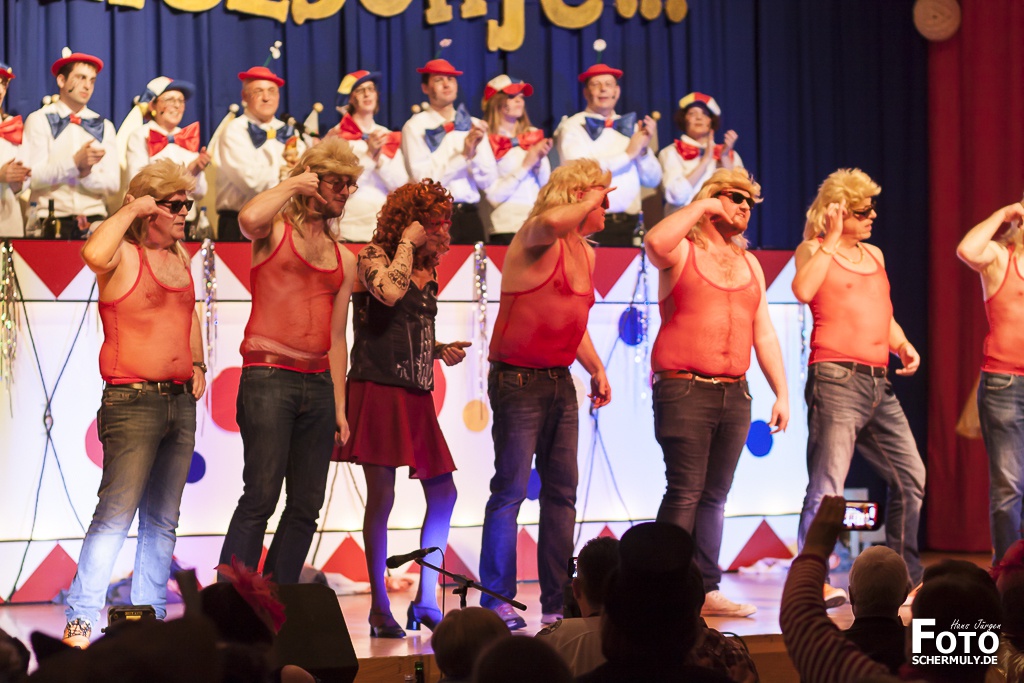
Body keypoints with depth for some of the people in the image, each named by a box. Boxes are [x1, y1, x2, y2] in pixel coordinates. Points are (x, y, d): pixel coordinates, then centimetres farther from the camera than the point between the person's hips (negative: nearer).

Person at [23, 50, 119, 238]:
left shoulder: (104, 127, 14)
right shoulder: (38, 120, 6)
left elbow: (113, 183, 4)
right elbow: (33, 177, -6)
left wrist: (86, 175, -14)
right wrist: (74, 162, -17)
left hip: (93, 221, 2)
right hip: (51, 221, -2)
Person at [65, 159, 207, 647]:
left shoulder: (180, 256, 15)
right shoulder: (122, 255, -7)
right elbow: (94, 254, -31)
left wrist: (198, 363, 20)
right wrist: (131, 210, -17)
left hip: (181, 401, 8)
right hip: (133, 401, -8)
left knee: (162, 520, 10)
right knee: (115, 515, -14)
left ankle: (151, 617, 17)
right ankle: (80, 621, -12)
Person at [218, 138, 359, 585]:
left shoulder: (344, 261, 20)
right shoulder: (275, 230, 4)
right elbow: (248, 219, -22)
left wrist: (339, 405, 15)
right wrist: (293, 184, -7)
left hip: (318, 386, 6)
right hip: (268, 377, -6)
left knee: (306, 507, 4)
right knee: (260, 497, -14)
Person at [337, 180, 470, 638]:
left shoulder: (428, 274, 16)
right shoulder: (373, 257, -5)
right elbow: (389, 291, -28)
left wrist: (441, 351, 7)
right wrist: (407, 242, -14)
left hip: (417, 396, 8)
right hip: (378, 390, -8)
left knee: (443, 493, 6)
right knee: (382, 496, -9)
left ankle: (426, 601, 14)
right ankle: (379, 607, -2)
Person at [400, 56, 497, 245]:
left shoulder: (474, 125, 10)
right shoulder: (415, 127, 0)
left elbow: (487, 181, 6)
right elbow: (423, 180, -11)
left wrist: (475, 152, -12)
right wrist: (463, 155, -14)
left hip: (469, 216, 3)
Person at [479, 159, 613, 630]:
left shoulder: (586, 253, 16)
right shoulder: (536, 239, -11)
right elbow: (552, 222, -37)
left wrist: (596, 370, 20)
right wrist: (588, 203, -19)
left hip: (560, 382, 8)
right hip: (518, 380, -8)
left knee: (562, 490, 8)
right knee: (511, 489, -6)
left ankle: (557, 600, 13)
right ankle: (496, 599, -2)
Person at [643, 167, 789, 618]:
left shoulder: (749, 264, 20)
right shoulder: (681, 251, 2)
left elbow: (764, 332, 20)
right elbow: (655, 242, -24)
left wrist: (782, 393, 13)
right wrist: (701, 207, -11)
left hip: (734, 394, 6)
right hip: (683, 389, -6)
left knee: (715, 495, 6)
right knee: (685, 491, -11)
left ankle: (707, 590, 10)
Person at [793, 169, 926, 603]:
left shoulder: (874, 255, 22)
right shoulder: (814, 250, 2)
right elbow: (803, 291, -19)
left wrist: (904, 345, 10)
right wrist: (832, 240, -12)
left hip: (878, 384, 8)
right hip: (836, 379, -8)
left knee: (910, 478, 9)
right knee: (827, 486, -12)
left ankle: (906, 578, 18)